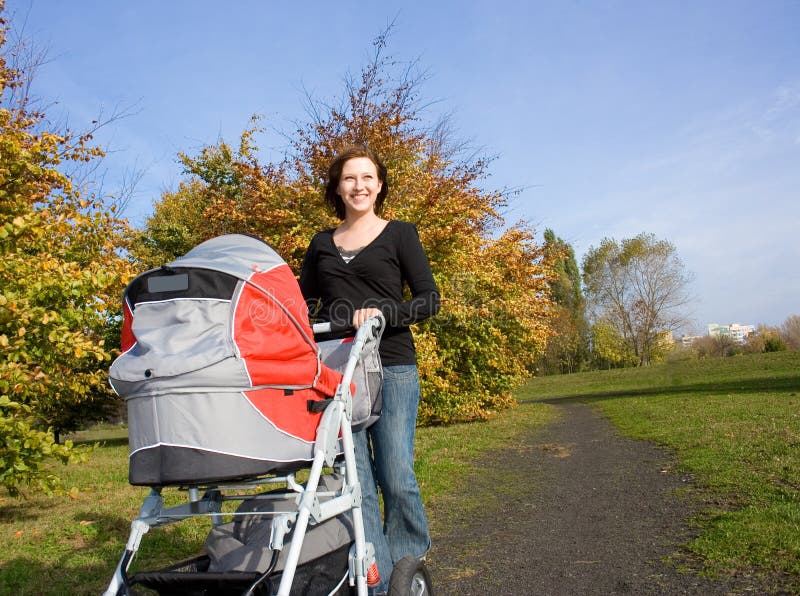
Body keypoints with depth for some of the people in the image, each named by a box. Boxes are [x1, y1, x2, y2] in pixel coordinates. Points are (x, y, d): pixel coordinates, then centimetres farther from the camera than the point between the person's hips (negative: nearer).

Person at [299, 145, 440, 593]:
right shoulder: (321, 245, 17)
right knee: (355, 479, 0)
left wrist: (383, 312, -18)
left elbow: (430, 299, -2)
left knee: (396, 476, -4)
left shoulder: (399, 234, 6)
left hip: (392, 368, -3)